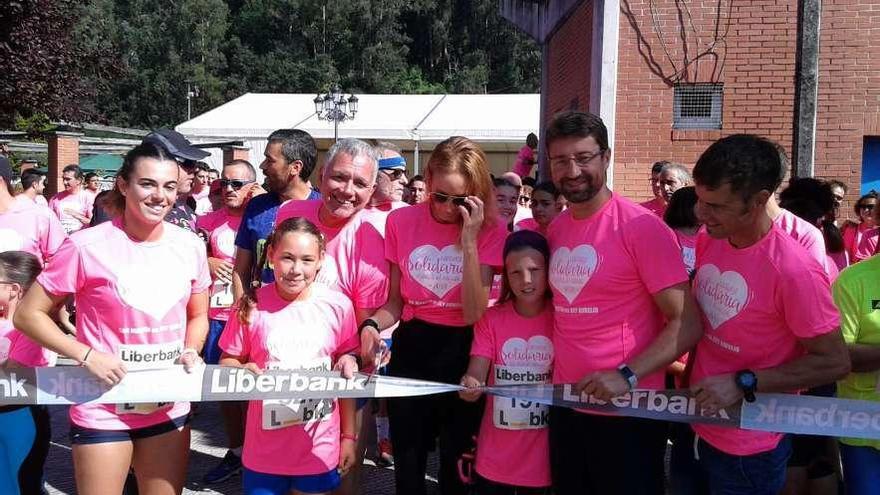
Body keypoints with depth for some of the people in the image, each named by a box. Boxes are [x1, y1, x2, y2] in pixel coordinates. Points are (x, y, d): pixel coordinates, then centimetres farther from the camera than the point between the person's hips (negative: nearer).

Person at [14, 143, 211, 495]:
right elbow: (28, 314, -7)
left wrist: (191, 352, -7)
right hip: (103, 411, -4)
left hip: (170, 409, 4)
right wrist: (87, 355, -18)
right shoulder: (87, 246, -14)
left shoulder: (190, 246, -1)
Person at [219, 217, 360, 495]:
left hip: (319, 448, 1)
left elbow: (347, 376, 3)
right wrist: (241, 370, -19)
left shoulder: (338, 306, -6)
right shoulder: (252, 307, -9)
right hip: (265, 449, 0)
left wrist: (349, 436, 5)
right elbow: (227, 362, 3)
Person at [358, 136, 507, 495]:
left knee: (457, 464, 11)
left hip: (461, 351, -1)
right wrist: (372, 325, -18)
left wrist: (469, 239, -23)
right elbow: (395, 300, 3)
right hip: (411, 347, 2)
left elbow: (474, 313, -18)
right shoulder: (401, 221, -4)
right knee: (407, 462, 12)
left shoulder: (490, 230, -9)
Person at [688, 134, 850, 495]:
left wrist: (743, 384, -22)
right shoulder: (706, 241, -3)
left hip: (748, 450, -6)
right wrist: (689, 374, 8)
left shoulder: (794, 270, -25)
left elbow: (834, 362, -18)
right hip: (696, 427, 6)